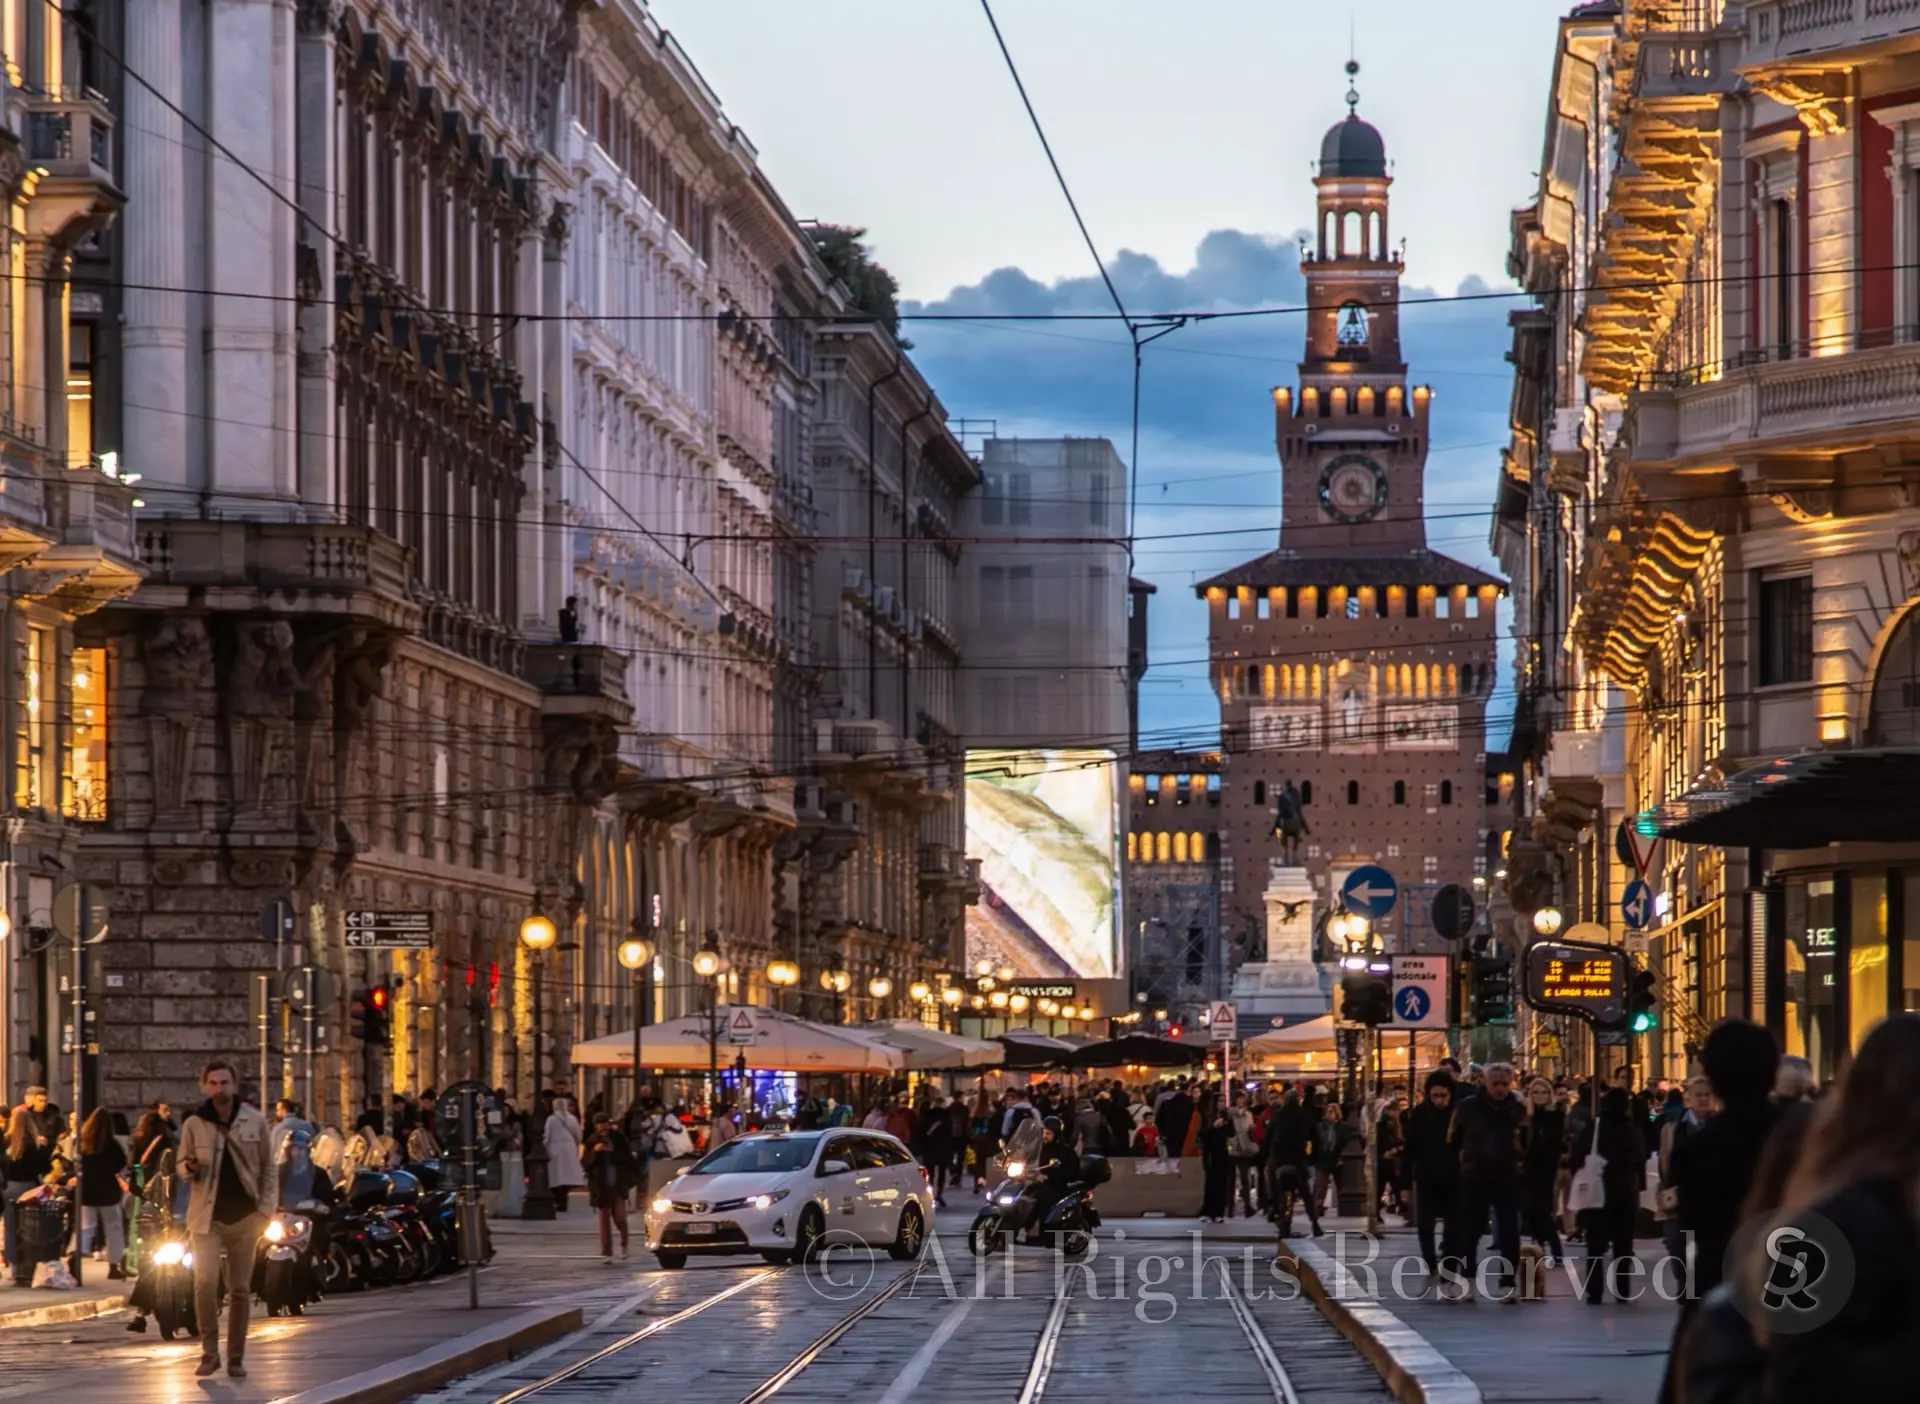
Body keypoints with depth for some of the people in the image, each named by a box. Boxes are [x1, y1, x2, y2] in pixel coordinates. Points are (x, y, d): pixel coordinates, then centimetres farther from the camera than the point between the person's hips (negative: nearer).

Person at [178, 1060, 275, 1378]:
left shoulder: (255, 1122, 1)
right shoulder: (194, 1124, -1)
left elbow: (266, 1170, 6)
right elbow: (181, 1166, 7)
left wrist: (266, 1209, -3)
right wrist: (189, 1168, -17)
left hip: (245, 1216, 1)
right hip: (207, 1216, -1)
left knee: (240, 1290, 6)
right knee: (205, 1283, -16)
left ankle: (236, 1358, 16)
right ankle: (209, 1352, -2)